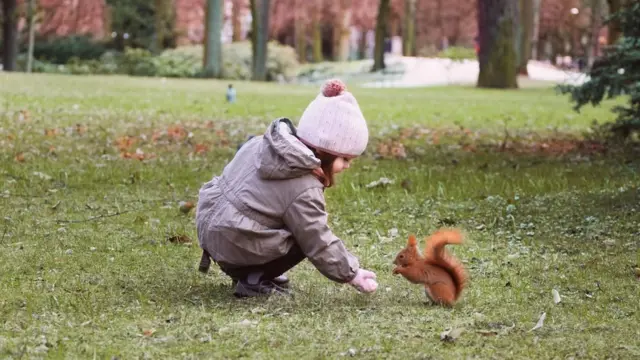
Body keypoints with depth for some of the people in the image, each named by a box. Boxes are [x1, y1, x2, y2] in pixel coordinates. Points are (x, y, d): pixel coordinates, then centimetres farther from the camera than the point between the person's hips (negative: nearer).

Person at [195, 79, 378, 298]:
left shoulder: (263, 143, 4)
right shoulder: (304, 192, -19)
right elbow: (320, 245, -12)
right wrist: (352, 274, 1)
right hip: (234, 247, -9)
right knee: (306, 238, -2)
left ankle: (247, 272, 19)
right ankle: (254, 281, -2)